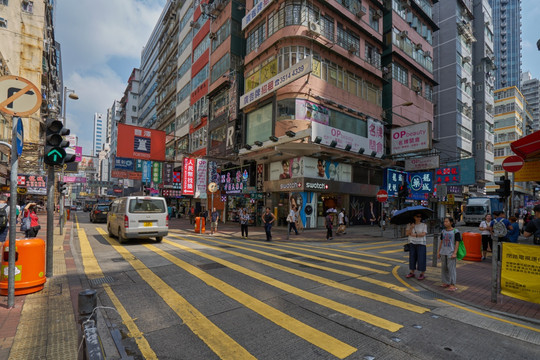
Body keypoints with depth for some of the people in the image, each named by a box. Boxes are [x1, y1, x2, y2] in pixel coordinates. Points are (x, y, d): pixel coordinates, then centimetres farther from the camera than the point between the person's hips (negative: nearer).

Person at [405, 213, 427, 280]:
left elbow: (423, 234, -13)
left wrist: (414, 235, -12)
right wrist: (411, 227, -17)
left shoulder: (424, 225, -3)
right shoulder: (410, 225, 4)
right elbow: (407, 233, -5)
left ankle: (422, 274, 10)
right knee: (412, 258, 8)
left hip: (421, 244, -3)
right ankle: (412, 273, 19)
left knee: (421, 258, -2)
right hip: (412, 244, 3)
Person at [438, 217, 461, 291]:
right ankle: (446, 282, 20)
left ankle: (452, 284, 2)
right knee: (444, 268, 10)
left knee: (451, 268, -5)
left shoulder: (456, 231, -6)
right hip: (443, 253, 6)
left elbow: (457, 243, -8)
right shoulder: (443, 231, 9)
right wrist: (439, 252, 14)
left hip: (451, 253, -6)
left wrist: (455, 253, -15)